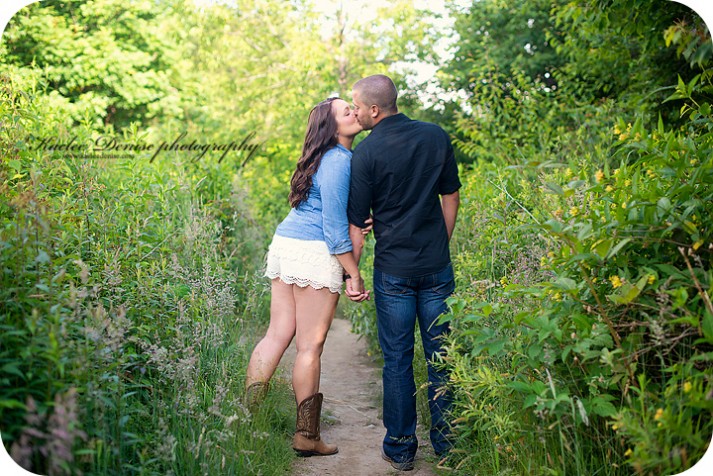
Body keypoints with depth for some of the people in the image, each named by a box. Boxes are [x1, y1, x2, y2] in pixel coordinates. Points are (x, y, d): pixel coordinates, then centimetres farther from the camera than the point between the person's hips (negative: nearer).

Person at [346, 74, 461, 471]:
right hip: (437, 266, 3)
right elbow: (451, 197, 9)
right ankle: (447, 442, 21)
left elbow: (357, 223, -7)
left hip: (393, 270, -3)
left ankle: (401, 448, 17)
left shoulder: (367, 153, -9)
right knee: (441, 355, 11)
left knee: (398, 360, 8)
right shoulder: (437, 136, 2)